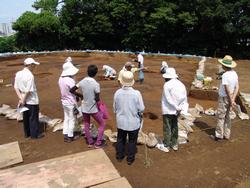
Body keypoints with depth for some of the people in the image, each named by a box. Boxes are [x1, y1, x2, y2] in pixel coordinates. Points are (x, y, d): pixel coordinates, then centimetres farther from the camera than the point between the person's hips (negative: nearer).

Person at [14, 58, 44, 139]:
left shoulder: (18, 74, 1)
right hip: (32, 101, -7)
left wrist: (21, 98, -2)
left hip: (24, 100, 7)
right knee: (33, 118, 6)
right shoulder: (30, 75, -22)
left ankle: (27, 133, 32)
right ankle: (34, 134, 18)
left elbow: (16, 87, 2)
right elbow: (28, 90, -24)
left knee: (26, 117, 19)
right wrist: (23, 100, -12)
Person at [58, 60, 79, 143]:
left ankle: (65, 135, 27)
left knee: (66, 118, 18)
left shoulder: (61, 79, 0)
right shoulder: (70, 81, -24)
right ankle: (70, 136, 17)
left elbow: (63, 90, 7)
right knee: (72, 119, 7)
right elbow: (73, 93, -20)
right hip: (70, 103, -8)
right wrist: (75, 105, -13)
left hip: (64, 102, 8)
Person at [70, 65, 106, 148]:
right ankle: (98, 143, 13)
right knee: (102, 124, 14)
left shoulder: (81, 82, -6)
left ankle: (90, 143, 30)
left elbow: (71, 90, 2)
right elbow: (97, 99, -21)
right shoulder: (96, 84, -21)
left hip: (84, 108, 5)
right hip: (93, 109, -4)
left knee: (86, 125, 19)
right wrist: (98, 99, 2)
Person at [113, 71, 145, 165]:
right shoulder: (136, 93, -21)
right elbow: (141, 109, -13)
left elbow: (114, 108, -2)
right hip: (133, 122, -2)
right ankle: (130, 159, 30)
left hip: (121, 121, 2)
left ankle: (119, 156, 39)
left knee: (120, 139, 23)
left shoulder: (117, 93, -14)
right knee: (132, 141, 17)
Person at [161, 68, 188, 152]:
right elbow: (185, 98, 4)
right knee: (174, 127, 19)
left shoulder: (167, 85, -17)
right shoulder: (181, 84, 3)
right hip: (176, 111, 6)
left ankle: (167, 146, 15)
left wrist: (177, 108, -15)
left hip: (168, 110, -6)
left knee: (167, 128, 6)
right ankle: (174, 144, 30)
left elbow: (168, 99, -20)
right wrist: (181, 108, 3)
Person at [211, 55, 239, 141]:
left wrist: (231, 101, -16)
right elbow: (237, 87, 1)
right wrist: (233, 99, -4)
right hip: (230, 98, 8)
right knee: (226, 116, 16)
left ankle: (219, 135, 10)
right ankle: (226, 135, 25)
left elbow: (227, 90, -23)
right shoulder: (234, 73, 4)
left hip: (224, 98, -8)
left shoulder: (225, 75, -22)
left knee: (220, 117, 2)